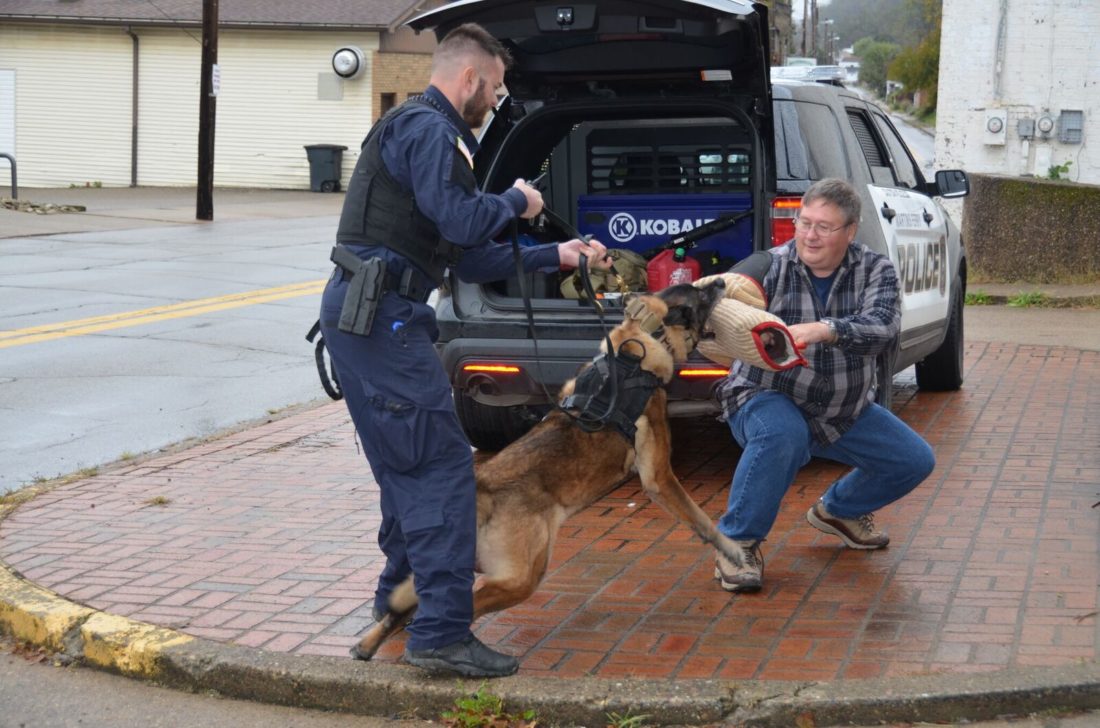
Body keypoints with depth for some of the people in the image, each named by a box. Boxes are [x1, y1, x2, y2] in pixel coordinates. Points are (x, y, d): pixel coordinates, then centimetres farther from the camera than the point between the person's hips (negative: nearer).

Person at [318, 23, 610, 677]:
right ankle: (442, 633, -13)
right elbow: (462, 222, -21)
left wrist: (556, 256, 25)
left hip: (365, 314, 11)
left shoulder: (432, 133, 25)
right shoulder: (426, 128, -8)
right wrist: (517, 202, -1)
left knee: (409, 464, 20)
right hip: (381, 313, -11)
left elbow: (469, 258, 25)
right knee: (442, 464, -11)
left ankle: (400, 594, 32)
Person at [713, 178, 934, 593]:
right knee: (781, 434, -38)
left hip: (845, 411, 5)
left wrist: (822, 330, -46)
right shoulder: (770, 267, -15)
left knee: (915, 461, 5)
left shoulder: (875, 270, -8)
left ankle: (838, 510, 32)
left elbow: (883, 326, -28)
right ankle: (738, 542, -22)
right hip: (768, 399, -5)